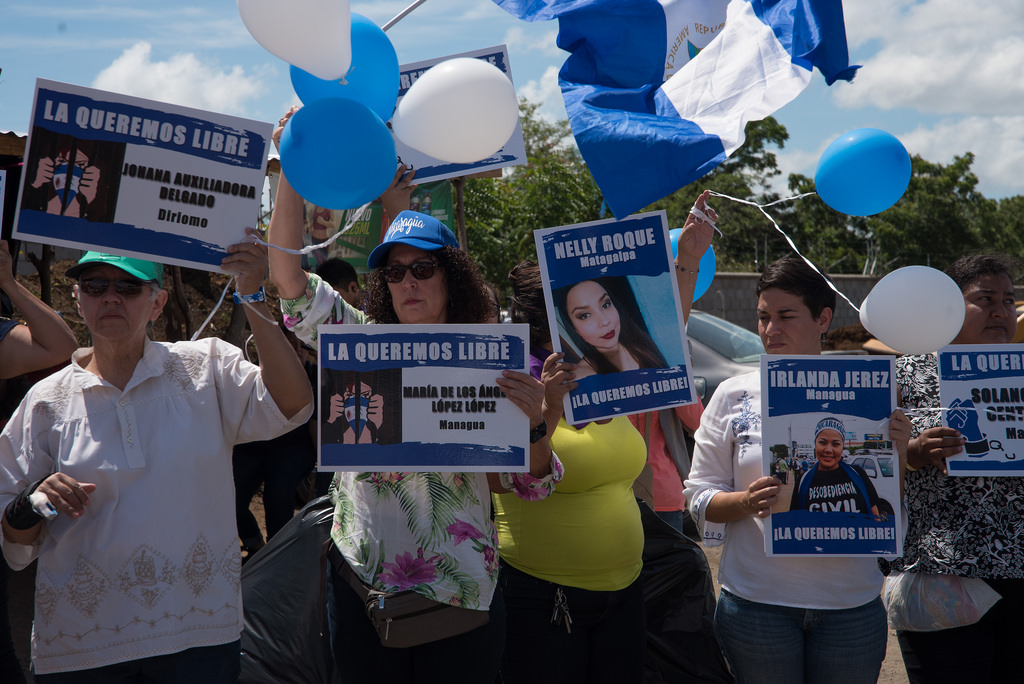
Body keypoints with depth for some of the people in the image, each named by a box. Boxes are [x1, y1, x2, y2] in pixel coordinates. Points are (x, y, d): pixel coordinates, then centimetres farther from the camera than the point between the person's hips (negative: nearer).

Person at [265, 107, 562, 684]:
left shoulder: (489, 370, 0)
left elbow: (533, 484, -1)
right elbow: (289, 276, -4)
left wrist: (535, 423, -22)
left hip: (460, 596, -1)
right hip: (362, 589, 1)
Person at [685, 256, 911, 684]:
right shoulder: (734, 396, 3)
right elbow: (699, 499, 4)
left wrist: (897, 454, -13)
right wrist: (747, 501, -16)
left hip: (851, 603, 0)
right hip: (756, 601, 0)